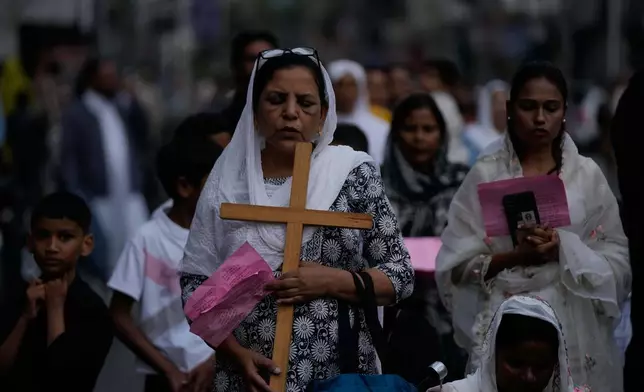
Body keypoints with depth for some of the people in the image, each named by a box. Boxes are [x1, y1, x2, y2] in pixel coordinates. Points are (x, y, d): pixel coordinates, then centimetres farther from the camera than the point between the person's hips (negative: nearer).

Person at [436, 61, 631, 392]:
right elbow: (457, 264, -1)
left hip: (576, 329, 1)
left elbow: (617, 261, 3)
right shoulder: (486, 175, 2)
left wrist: (564, 250, -13)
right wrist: (516, 257, -16)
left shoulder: (587, 175, 5)